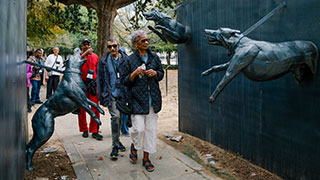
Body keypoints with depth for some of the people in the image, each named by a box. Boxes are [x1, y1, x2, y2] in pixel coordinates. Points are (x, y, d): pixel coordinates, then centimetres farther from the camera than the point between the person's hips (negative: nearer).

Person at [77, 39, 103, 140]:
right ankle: (84, 130, 20)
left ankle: (94, 131, 5)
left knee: (95, 108, -4)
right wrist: (85, 53, -25)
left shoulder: (95, 56, 11)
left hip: (93, 85, 1)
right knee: (81, 108, 6)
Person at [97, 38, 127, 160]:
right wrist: (101, 97, 3)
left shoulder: (125, 59, 1)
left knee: (120, 118, 13)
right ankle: (115, 145, -4)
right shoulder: (103, 62, 2)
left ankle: (117, 141, 33)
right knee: (115, 116, -17)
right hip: (111, 94, -2)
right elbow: (100, 80, 6)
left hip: (123, 94, 2)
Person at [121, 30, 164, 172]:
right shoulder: (130, 60, -1)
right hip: (137, 99, -3)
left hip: (153, 99, 4)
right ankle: (134, 146, 25)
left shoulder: (154, 57, 9)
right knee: (139, 128, -10)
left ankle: (146, 157, 21)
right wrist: (135, 73, -18)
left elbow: (162, 74, 17)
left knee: (151, 129, 6)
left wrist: (155, 73, -5)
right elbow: (124, 80, 0)